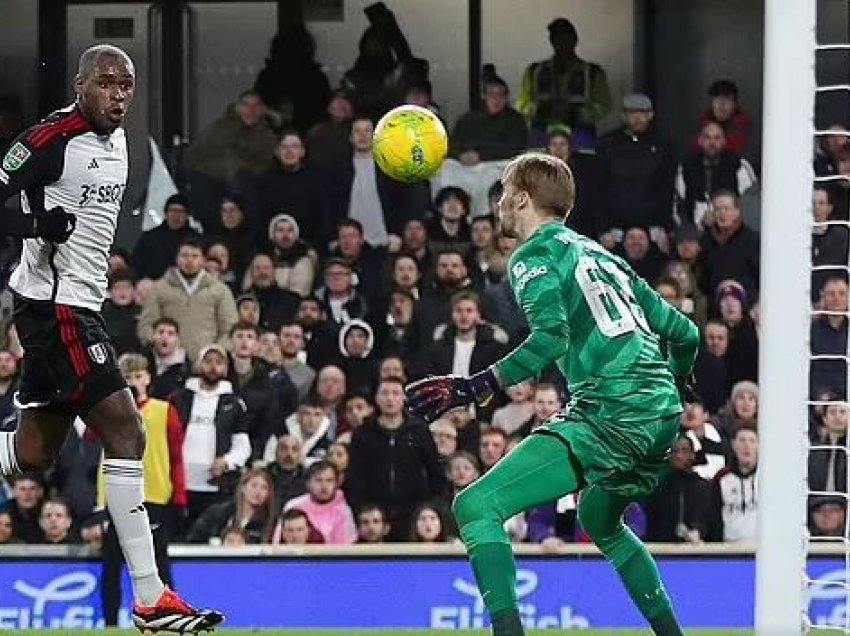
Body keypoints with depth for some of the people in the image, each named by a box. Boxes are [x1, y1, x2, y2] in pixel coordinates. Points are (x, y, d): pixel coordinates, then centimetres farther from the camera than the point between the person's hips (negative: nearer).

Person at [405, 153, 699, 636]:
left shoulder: (536, 254, 2)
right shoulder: (598, 252, 25)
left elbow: (552, 338, -17)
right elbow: (684, 333, 26)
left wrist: (476, 389, -20)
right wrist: (674, 387, 46)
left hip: (609, 415, -9)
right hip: (663, 415, 9)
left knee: (476, 506, -11)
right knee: (600, 520, 36)